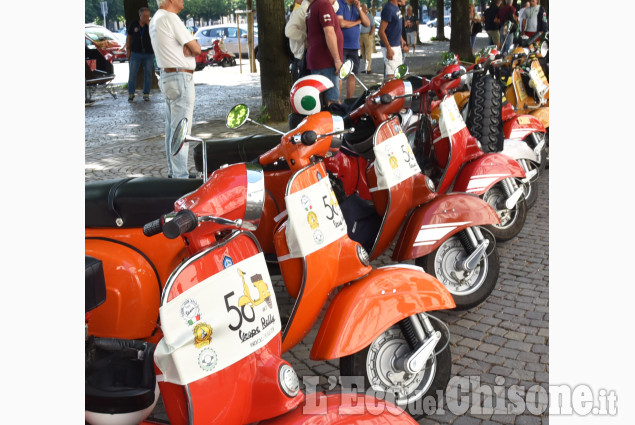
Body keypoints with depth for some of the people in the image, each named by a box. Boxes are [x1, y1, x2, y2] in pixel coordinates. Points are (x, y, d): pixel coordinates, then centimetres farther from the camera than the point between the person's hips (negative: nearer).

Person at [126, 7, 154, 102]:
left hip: (149, 54, 0)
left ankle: (146, 94, 14)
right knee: (132, 74, -2)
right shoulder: (133, 25, 0)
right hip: (135, 53, 0)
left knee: (148, 74, 4)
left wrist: (149, 25, -22)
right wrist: (127, 49, 5)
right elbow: (128, 37, 9)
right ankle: (131, 94, 8)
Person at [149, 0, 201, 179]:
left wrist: (186, 47, -6)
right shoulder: (170, 18, -16)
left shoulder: (155, 20, 15)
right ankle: (180, 177, -5)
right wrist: (190, 47, 5)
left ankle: (173, 172, 23)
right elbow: (196, 49, -15)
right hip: (181, 78, -10)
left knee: (172, 128, 15)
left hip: (167, 76, 11)